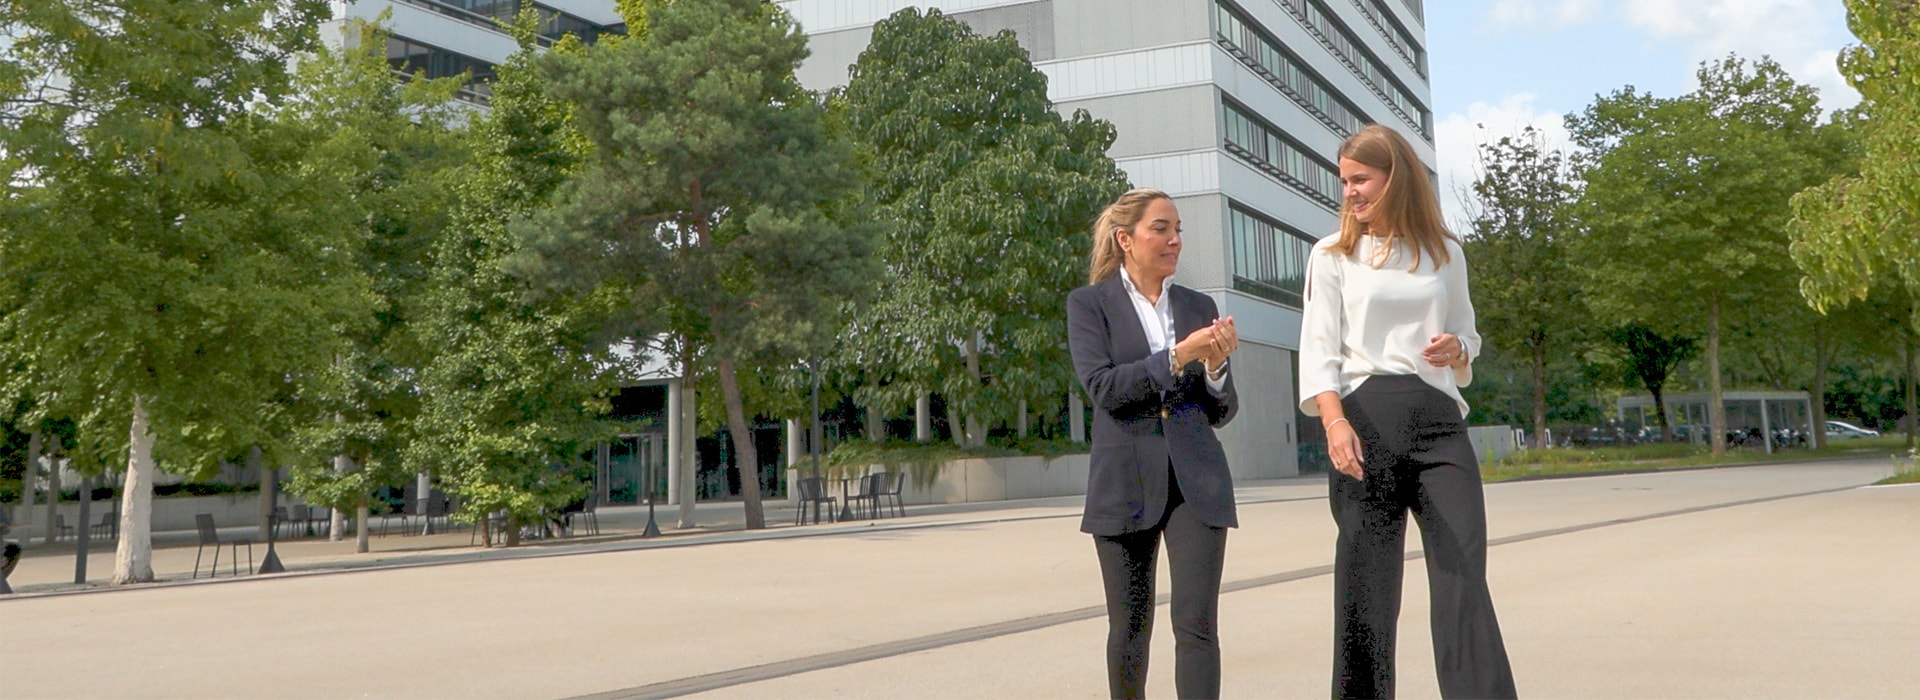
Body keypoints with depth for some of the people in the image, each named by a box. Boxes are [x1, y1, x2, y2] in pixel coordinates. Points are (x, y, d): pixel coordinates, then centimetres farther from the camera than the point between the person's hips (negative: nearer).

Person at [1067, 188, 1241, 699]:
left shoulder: (1199, 307, 11)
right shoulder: (1089, 304, 3)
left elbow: (1223, 411, 11)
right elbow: (1102, 386, -12)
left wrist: (1216, 366, -9)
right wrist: (1178, 356, -17)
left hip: (1196, 479, 2)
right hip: (1126, 481, -2)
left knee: (1197, 623, -7)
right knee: (1130, 627, 8)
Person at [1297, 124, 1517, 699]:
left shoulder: (1445, 252, 16)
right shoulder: (1333, 254, 9)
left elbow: (1467, 336, 22)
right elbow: (1319, 350, 0)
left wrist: (1457, 351, -3)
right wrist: (1334, 421, -17)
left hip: (1439, 419, 2)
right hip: (1366, 418, -2)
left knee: (1465, 577, -7)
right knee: (1365, 586, -1)